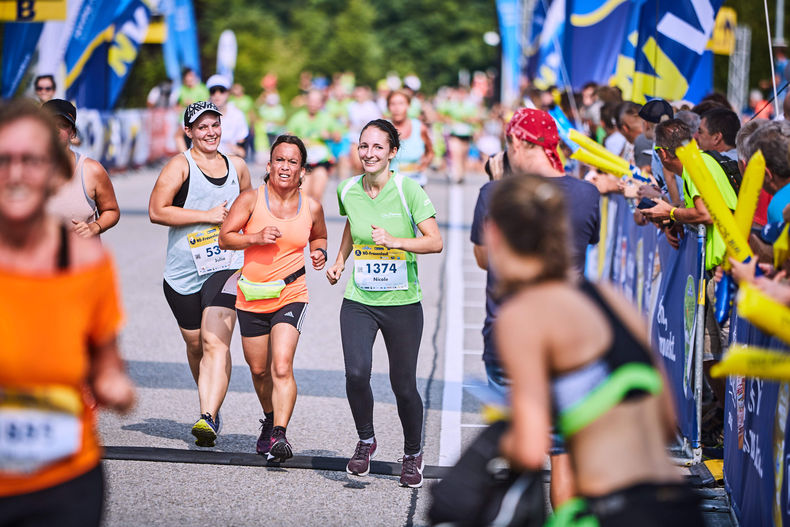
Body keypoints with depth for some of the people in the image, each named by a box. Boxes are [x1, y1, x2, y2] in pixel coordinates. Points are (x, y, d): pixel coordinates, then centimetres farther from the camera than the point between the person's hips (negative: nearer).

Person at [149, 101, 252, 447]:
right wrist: (208, 215, -15)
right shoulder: (180, 165, -3)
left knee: (216, 342, -17)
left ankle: (208, 418, -27)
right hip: (183, 272, -1)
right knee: (195, 344, 12)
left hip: (226, 267, 1)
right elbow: (156, 211, -14)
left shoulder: (237, 167, 11)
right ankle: (211, 406, 34)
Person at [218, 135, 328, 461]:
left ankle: (280, 434, -23)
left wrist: (319, 252, -2)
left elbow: (319, 237, 20)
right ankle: (270, 419, 41)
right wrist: (256, 237, -18)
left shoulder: (311, 208, -1)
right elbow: (224, 238, -3)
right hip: (251, 299, 1)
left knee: (281, 367, -19)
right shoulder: (251, 199, -5)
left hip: (290, 297, -1)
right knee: (259, 370, 15)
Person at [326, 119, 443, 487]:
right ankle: (365, 440, 10)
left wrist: (396, 242, -26)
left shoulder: (407, 190, -10)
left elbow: (435, 242, -13)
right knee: (356, 373, -17)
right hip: (358, 301, 2)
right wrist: (339, 260, 15)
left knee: (403, 385, 2)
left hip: (402, 303, -2)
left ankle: (413, 454, 28)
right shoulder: (348, 191, 2)